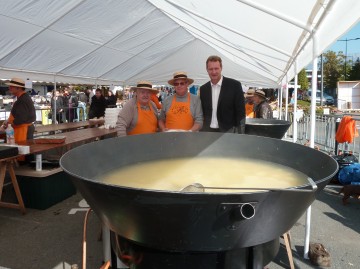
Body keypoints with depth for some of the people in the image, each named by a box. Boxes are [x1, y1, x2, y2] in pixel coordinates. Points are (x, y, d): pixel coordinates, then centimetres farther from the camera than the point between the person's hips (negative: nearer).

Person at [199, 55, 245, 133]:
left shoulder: (234, 85, -5)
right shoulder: (203, 89, 8)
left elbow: (240, 112, -5)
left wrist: (239, 134, -10)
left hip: (228, 130, -3)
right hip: (207, 131, 3)